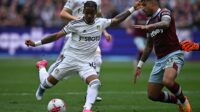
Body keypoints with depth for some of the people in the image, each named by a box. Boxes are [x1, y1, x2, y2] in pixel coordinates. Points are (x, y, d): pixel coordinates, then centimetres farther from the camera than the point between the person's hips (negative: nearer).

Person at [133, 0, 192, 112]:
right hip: (160, 59, 8)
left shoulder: (164, 12, -4)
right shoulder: (149, 22, 18)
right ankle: (179, 101, 24)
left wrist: (147, 27, -45)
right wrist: (140, 65, 24)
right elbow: (149, 46, 27)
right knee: (152, 95, 2)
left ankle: (184, 101, -6)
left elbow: (165, 24, -30)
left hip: (173, 55, -8)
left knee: (167, 81, -35)